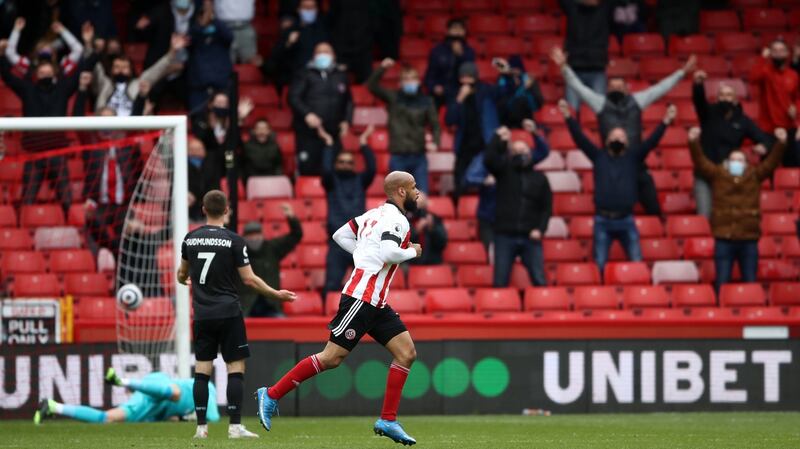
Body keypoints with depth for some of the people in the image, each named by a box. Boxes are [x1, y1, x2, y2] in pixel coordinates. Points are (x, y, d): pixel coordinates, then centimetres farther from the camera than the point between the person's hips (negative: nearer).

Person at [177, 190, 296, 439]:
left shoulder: (190, 239, 5)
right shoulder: (234, 241, -7)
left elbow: (182, 273, 22)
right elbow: (249, 279, -7)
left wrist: (182, 280, 46)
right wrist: (276, 294, 6)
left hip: (202, 314, 4)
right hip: (228, 313, -4)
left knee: (202, 370, 5)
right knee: (235, 368, 0)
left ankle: (201, 427, 4)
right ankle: (235, 425, -6)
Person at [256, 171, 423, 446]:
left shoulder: (376, 214, 16)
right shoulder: (396, 220, -11)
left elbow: (340, 235, 20)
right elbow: (389, 252, -28)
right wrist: (412, 252, -9)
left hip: (375, 303, 10)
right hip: (362, 297, -10)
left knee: (407, 353, 3)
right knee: (332, 358, -8)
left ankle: (388, 420, 3)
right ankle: (272, 395, 0)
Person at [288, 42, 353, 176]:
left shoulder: (341, 76, 16)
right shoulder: (305, 75, 4)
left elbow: (348, 101, 22)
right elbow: (293, 97, -4)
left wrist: (346, 120, 7)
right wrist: (307, 114, -18)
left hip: (333, 134, 3)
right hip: (309, 133, -3)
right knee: (308, 170, -8)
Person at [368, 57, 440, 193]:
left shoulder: (426, 101, 4)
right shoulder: (393, 98, 3)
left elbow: (435, 125, 4)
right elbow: (372, 86, -5)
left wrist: (435, 142, -15)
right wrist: (382, 69, -19)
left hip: (419, 157, 0)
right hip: (398, 158, 0)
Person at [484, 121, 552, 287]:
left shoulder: (539, 178, 12)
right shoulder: (505, 171, 9)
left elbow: (546, 207, 9)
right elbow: (488, 159, -10)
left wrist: (540, 229, -4)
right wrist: (498, 138, -8)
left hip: (530, 237, 1)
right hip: (505, 236, -1)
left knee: (539, 281, -3)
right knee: (500, 282, 0)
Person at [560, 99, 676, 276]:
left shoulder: (632, 157, 10)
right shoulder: (599, 156, 9)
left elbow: (651, 141, 1)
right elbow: (580, 138, 2)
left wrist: (665, 122, -11)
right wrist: (568, 118, -9)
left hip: (625, 220, 0)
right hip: (602, 220, 0)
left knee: (637, 263, -1)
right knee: (600, 265, -1)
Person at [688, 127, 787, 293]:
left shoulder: (754, 175, 10)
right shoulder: (718, 174, 7)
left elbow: (771, 162, 4)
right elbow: (700, 162, -2)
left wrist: (780, 143, -10)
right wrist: (694, 143, -16)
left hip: (749, 238, 1)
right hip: (724, 238, -1)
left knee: (750, 282, 6)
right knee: (722, 283, 0)